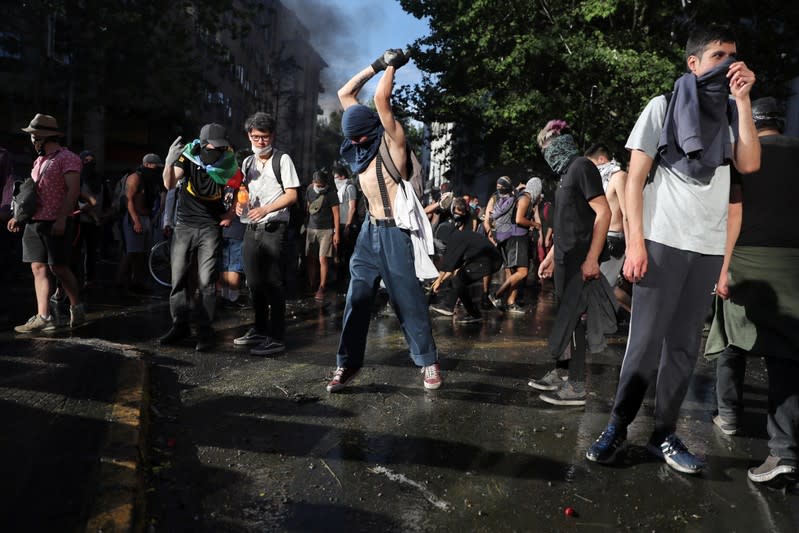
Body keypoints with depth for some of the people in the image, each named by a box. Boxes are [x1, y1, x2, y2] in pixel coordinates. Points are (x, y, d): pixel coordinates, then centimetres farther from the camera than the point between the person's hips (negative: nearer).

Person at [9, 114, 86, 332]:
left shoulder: (67, 158, -6)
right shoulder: (39, 161, 19)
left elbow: (73, 190, -15)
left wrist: (61, 219, -22)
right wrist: (19, 216, 18)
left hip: (56, 224, -8)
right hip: (34, 223, 8)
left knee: (58, 268, -3)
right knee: (38, 268, 2)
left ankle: (77, 307, 16)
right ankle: (43, 317, 3)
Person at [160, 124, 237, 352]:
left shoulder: (228, 164, -7)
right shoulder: (188, 156, -10)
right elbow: (169, 184, -21)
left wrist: (232, 213, -2)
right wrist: (169, 162, -38)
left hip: (210, 228, -1)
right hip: (184, 225, 1)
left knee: (207, 281, -5)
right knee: (179, 278, 7)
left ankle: (205, 331, 4)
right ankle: (180, 325, 20)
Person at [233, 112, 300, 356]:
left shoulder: (282, 160, -3)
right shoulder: (247, 162, 15)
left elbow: (292, 195, -9)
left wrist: (265, 209, -20)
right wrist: (239, 204, -1)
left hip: (274, 229, -6)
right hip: (252, 228, 6)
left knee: (273, 283, -6)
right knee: (254, 282, 12)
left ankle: (277, 338, 0)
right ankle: (260, 330, 26)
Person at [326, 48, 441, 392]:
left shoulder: (392, 137, -7)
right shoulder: (362, 138, 11)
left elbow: (380, 98, -19)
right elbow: (345, 94, 17)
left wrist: (392, 66, -3)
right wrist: (377, 65, 13)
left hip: (395, 232, -6)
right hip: (370, 230, 6)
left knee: (408, 300, -1)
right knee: (356, 299, 4)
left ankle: (428, 362, 12)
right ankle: (347, 364, 11)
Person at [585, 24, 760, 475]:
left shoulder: (730, 113, 14)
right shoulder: (664, 106, 4)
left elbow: (749, 164, -2)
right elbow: (635, 177, -3)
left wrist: (743, 100, -4)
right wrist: (635, 241, -12)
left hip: (709, 248, 4)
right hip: (663, 242, -4)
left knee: (685, 345, 6)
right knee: (646, 340, -4)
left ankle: (665, 434, 14)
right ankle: (618, 427, 8)